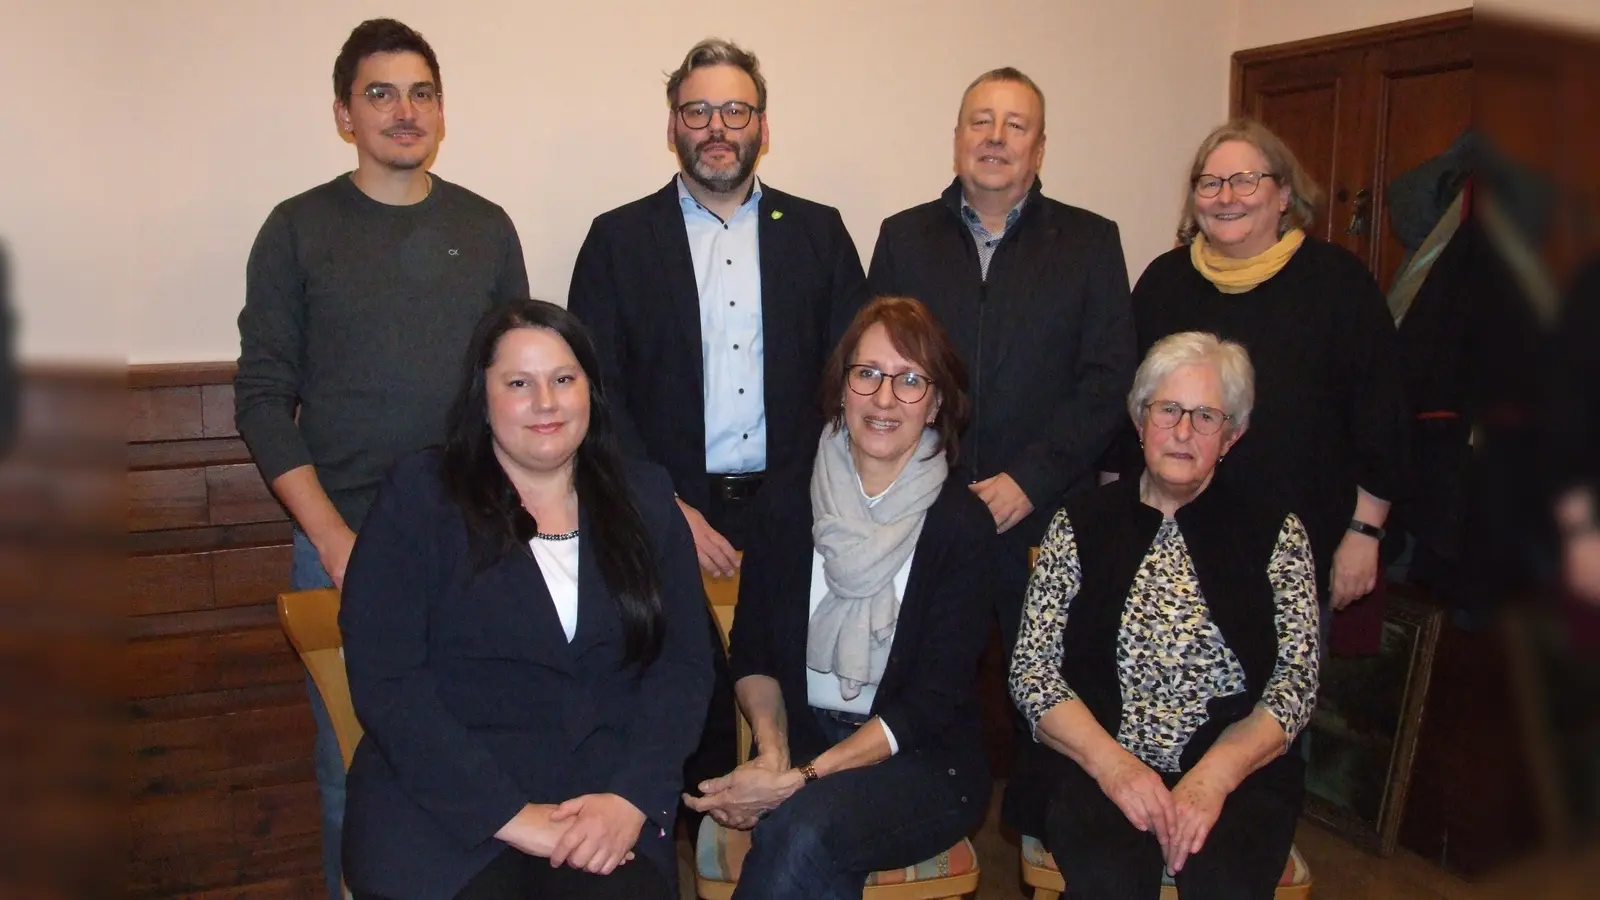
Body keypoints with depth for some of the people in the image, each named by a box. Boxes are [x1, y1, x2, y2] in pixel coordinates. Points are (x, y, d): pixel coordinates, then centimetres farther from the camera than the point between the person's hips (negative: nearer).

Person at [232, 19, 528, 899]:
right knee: (353, 762, 8)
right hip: (342, 537, -1)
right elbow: (263, 395, -1)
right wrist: (333, 538, -10)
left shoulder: (485, 227, 7)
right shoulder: (299, 228, 1)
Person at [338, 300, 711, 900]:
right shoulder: (419, 496, 2)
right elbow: (385, 681, -6)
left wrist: (633, 796, -11)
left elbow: (685, 661, 5)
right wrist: (510, 815, -13)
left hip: (607, 798, 2)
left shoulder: (645, 499, 11)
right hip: (445, 800, -1)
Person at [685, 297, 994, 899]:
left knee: (806, 830, -32)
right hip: (798, 738, 2)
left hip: (924, 760, -2)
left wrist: (800, 778, -19)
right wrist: (772, 754, -13)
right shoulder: (785, 504, 2)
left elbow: (933, 700, -11)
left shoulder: (962, 526, -7)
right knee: (806, 845, -31)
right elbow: (752, 652, 7)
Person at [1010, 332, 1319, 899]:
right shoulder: (1080, 525, 9)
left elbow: (1296, 680, 1)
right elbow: (1031, 669, 3)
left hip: (1239, 772, 1)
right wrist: (1112, 762, -13)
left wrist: (1212, 777, -14)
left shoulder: (1274, 532, 9)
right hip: (1096, 767, 0)